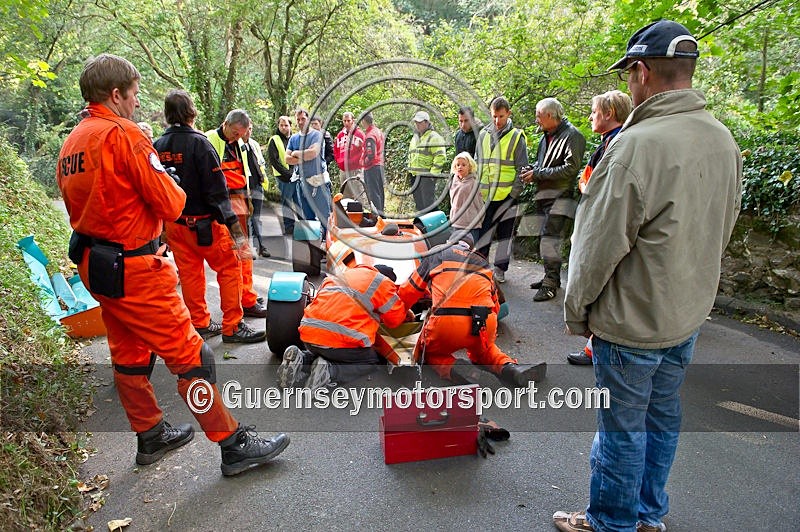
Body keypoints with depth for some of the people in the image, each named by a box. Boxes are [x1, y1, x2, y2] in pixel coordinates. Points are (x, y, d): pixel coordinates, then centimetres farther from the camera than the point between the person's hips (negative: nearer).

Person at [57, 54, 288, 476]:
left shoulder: (72, 142, 12)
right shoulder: (123, 134, -16)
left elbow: (76, 205, 18)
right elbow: (170, 204, -17)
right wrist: (173, 187, 2)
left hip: (94, 264, 10)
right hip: (133, 270, -10)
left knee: (129, 355, 19)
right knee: (190, 356, -4)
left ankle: (151, 437, 35)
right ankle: (234, 444, 5)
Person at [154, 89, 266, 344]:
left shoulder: (158, 146, 5)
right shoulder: (198, 143, -15)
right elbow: (216, 187, -18)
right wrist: (231, 220, -16)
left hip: (173, 224, 7)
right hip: (203, 222, -7)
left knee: (189, 273, 13)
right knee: (230, 268, 3)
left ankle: (200, 323, 23)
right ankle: (232, 327, 4)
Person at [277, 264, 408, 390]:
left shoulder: (345, 274, 24)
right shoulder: (383, 282, 5)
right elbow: (396, 318, 10)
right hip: (340, 341, -7)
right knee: (371, 362, 19)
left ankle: (301, 361, 6)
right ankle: (329, 371, -6)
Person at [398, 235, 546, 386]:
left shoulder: (437, 254, 20)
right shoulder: (483, 262, 28)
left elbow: (408, 291, 25)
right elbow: (495, 306, 29)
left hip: (445, 323, -3)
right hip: (485, 323, 4)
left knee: (430, 353, 26)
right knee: (481, 351, 35)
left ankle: (453, 369, -5)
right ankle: (509, 367, 6)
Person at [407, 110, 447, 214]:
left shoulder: (434, 137, -7)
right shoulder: (415, 137, 20)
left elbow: (440, 157, -15)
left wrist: (433, 173, -18)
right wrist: (410, 170, 19)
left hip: (427, 176, -8)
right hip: (415, 176, 8)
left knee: (428, 205, -8)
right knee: (419, 204, 13)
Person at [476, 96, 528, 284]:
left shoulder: (517, 137, -2)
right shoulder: (483, 134, 9)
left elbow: (522, 169, -2)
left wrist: (515, 192, -9)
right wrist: (477, 188, 10)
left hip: (507, 194, -3)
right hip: (485, 194, 3)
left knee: (505, 233, 6)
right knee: (483, 229, 7)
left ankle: (500, 268, 17)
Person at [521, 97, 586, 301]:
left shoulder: (572, 136, -10)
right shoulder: (547, 136, 16)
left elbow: (571, 168, -18)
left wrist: (538, 174, -16)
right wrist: (532, 170, 6)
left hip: (559, 196, -9)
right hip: (543, 196, 9)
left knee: (550, 239, -12)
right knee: (545, 238, 13)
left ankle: (551, 284, -6)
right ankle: (552, 277, 24)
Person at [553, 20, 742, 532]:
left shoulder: (637, 144, -24)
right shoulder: (724, 140, 3)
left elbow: (601, 243, -21)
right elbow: (722, 231, 12)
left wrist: (577, 308, -7)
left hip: (632, 322, -8)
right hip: (689, 316, 8)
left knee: (622, 429, 9)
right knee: (663, 416, 22)